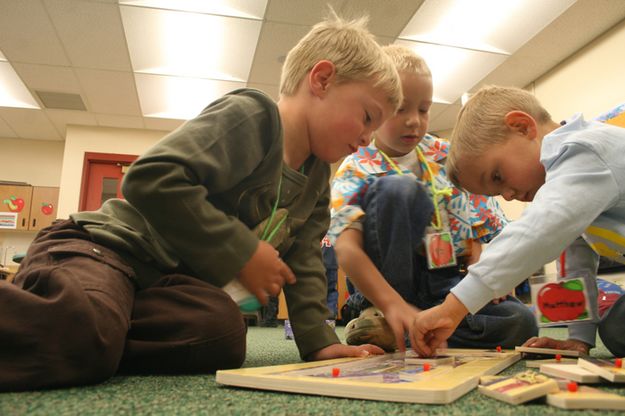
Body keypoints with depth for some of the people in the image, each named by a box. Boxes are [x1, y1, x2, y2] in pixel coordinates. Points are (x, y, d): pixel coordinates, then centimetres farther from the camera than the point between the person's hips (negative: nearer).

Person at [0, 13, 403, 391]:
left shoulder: (316, 175, 12)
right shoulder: (252, 116, -15)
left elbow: (303, 261, 13)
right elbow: (151, 178, -26)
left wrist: (320, 340, 4)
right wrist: (243, 254, -21)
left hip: (173, 278, 8)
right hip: (106, 245, -8)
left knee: (224, 334, -26)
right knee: (78, 328, -39)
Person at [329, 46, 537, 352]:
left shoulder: (443, 155, 9)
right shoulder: (355, 171, -7)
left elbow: (474, 222, 13)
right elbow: (347, 248, -22)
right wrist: (392, 304, -37)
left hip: (446, 279, 5)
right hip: (388, 280, -4)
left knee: (520, 323, -20)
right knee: (397, 187, -29)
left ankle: (398, 329, -13)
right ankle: (384, 317, -20)